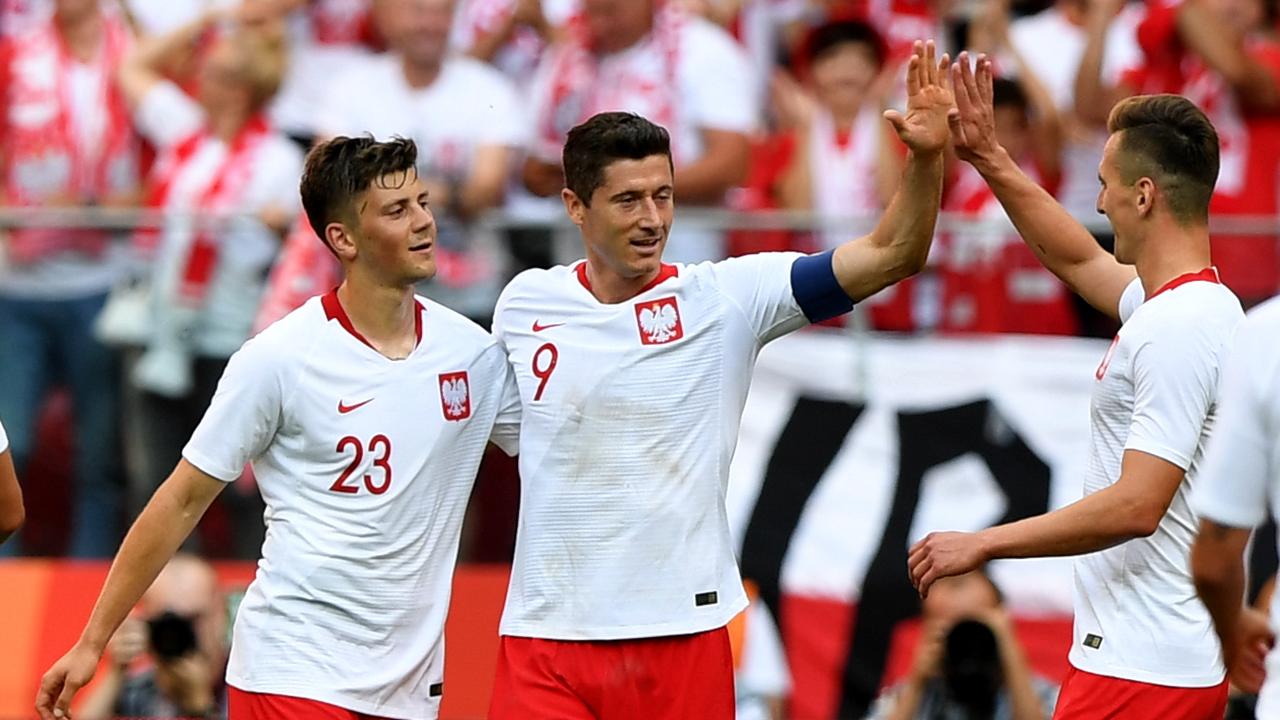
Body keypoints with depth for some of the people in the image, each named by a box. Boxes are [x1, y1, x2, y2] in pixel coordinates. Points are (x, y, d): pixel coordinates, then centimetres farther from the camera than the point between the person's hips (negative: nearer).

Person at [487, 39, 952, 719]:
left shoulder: (725, 298, -3)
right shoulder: (523, 302, 4)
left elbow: (892, 255, -9)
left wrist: (925, 158, -24)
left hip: (683, 634, -1)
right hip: (546, 633, 1)